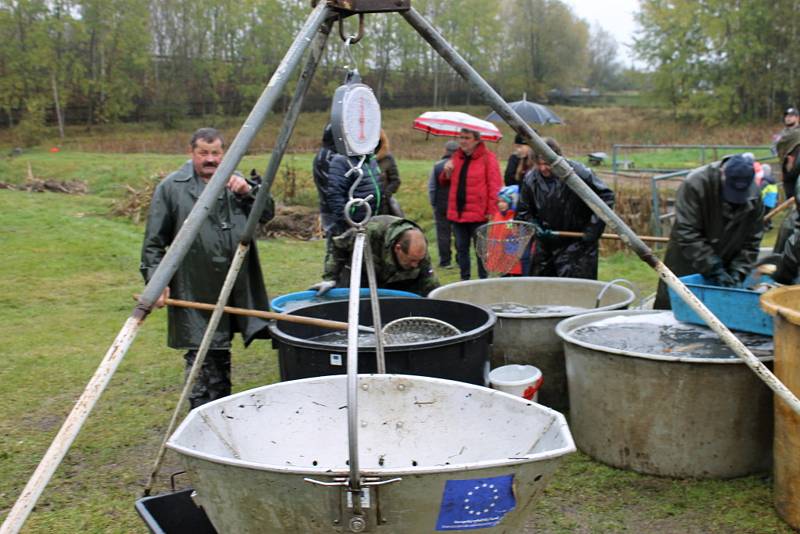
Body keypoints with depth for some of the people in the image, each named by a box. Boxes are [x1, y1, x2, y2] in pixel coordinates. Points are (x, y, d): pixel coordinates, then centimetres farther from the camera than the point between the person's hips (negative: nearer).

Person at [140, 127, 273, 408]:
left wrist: (248, 192, -9)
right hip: (196, 294, -5)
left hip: (235, 289, 5)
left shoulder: (235, 182, 12)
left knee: (221, 354, 18)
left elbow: (267, 214, 9)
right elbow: (154, 242, -3)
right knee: (202, 356, -4)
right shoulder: (171, 187, -2)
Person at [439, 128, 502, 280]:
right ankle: (464, 279, 23)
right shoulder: (457, 157, 13)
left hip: (478, 215, -6)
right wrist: (447, 172, 0)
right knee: (461, 248, 13)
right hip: (458, 213, 6)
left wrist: (491, 211, -15)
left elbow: (494, 186, -10)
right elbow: (444, 182, 22)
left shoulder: (487, 158, -5)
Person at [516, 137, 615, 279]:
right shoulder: (530, 179, -4)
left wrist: (594, 229, -16)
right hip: (546, 243, 5)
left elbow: (606, 197, -13)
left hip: (577, 241, -5)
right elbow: (523, 211, 8)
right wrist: (537, 228, -11)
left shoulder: (577, 173, -19)